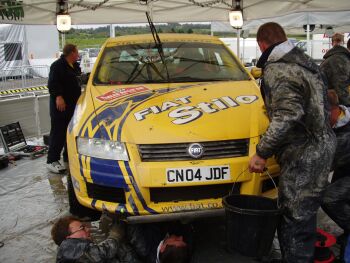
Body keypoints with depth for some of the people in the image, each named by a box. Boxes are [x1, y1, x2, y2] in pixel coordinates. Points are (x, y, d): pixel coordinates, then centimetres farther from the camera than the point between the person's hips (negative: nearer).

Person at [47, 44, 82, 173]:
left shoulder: (75, 66, 17)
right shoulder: (57, 66, -12)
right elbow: (53, 83, -21)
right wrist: (58, 96, -31)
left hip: (73, 104, 9)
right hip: (60, 104, -9)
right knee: (58, 132, -9)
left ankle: (68, 156, 27)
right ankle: (52, 160, -7)